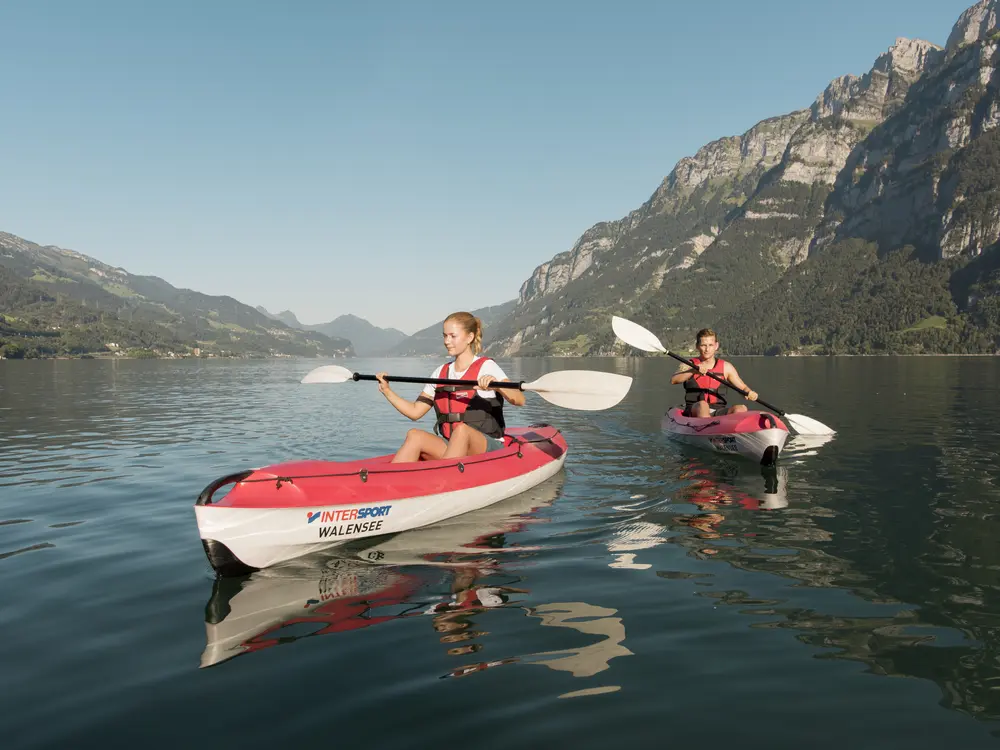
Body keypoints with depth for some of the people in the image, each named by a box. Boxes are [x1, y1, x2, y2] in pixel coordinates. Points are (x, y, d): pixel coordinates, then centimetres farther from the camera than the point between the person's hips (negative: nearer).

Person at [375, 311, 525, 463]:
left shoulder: (486, 367, -3)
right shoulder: (441, 372, 14)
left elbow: (519, 400, -18)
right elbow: (414, 411, 14)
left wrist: (496, 385, -37)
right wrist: (387, 390, 4)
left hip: (488, 449, -4)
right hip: (451, 448, 5)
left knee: (462, 430, -36)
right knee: (415, 435, -23)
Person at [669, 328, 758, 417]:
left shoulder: (726, 367, 13)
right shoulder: (689, 365, 6)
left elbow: (744, 388, 14)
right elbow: (673, 380, -14)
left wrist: (750, 393, -10)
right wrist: (694, 370, -30)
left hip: (719, 413, 3)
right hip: (694, 411, -3)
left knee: (741, 409, -23)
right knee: (702, 405, -35)